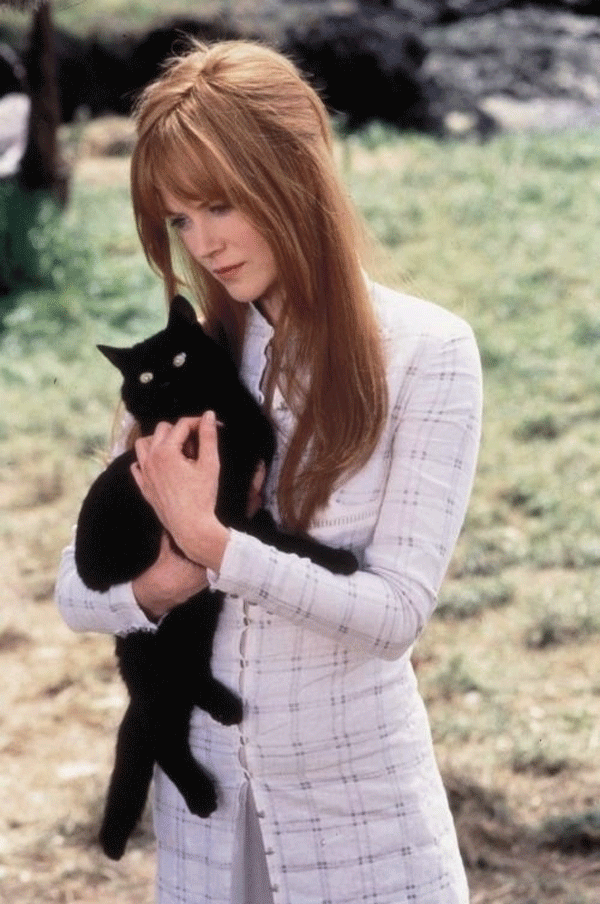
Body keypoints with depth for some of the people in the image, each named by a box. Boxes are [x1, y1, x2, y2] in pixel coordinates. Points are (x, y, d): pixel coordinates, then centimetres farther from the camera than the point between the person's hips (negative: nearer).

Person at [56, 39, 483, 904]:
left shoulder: (425, 350, -10)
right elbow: (76, 590, 3)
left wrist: (209, 542, -20)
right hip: (202, 797, 4)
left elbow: (396, 611, -15)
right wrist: (163, 580, -17)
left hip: (359, 802, -4)